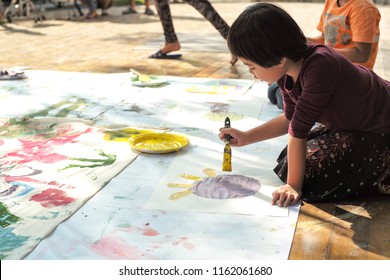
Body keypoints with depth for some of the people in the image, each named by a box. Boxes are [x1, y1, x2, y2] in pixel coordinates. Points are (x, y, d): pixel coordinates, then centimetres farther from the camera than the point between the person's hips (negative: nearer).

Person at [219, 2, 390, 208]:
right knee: (288, 162, 10)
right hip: (349, 124, 8)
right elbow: (291, 119, 7)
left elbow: (299, 130, -30)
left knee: (309, 177, -17)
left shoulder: (319, 66, -36)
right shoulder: (287, 71, -9)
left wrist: (294, 185, -24)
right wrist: (246, 138, 2)